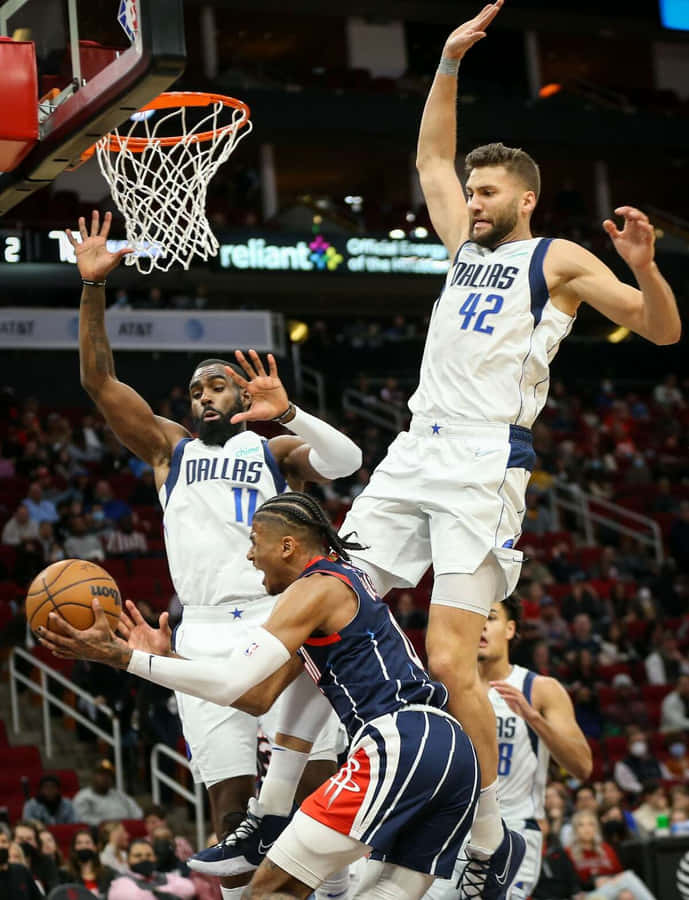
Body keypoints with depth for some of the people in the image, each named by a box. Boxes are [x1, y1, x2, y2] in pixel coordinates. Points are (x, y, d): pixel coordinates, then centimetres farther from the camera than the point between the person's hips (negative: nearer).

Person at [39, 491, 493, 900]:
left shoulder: (315, 588, -1)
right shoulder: (343, 584, 29)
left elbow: (231, 681, -10)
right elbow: (260, 695, 27)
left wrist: (119, 655, -9)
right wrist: (163, 657, 23)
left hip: (400, 744, -10)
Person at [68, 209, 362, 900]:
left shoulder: (274, 450, 16)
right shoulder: (169, 448, 21)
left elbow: (346, 461, -4)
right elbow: (99, 380, 12)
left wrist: (287, 414, -20)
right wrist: (93, 286, 2)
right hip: (204, 633, 2)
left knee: (320, 780, -11)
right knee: (232, 801, -3)